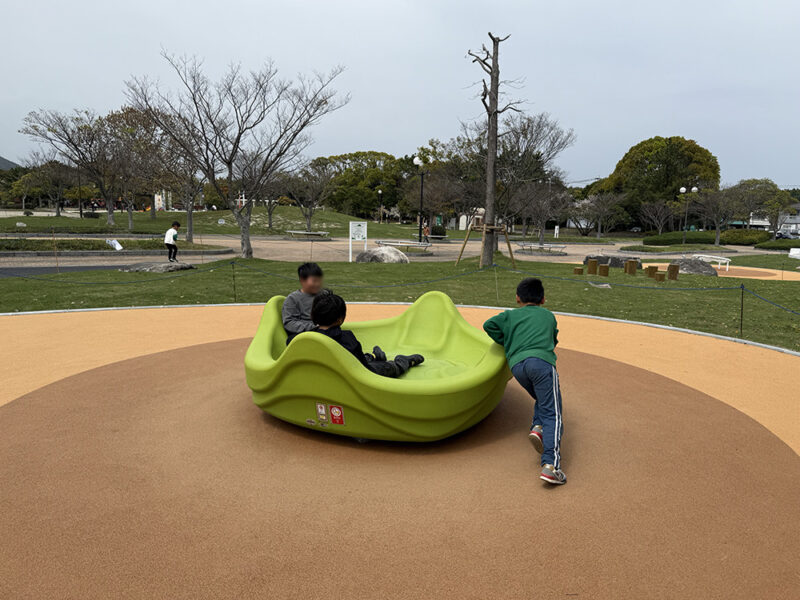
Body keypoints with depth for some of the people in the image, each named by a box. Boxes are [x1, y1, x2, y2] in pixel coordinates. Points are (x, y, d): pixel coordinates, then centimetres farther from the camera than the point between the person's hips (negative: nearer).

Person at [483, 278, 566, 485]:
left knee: (543, 400, 26)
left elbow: (488, 325, 13)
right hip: (541, 361, -2)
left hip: (517, 364, 2)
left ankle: (537, 426, -3)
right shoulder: (548, 315, 29)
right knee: (552, 413, -8)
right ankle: (550, 464, -24)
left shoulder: (510, 315, 27)